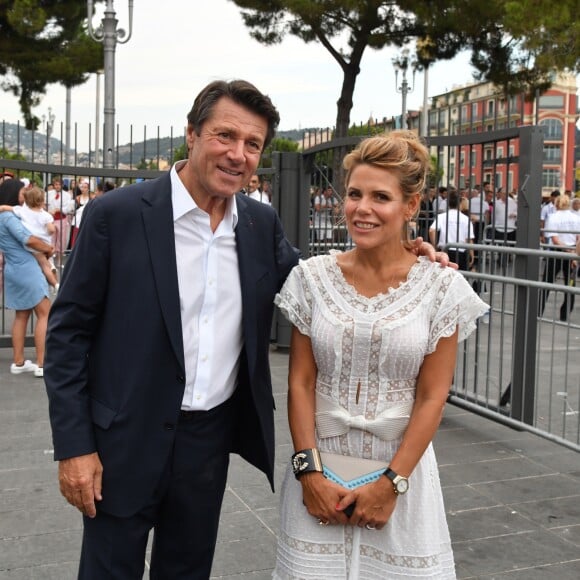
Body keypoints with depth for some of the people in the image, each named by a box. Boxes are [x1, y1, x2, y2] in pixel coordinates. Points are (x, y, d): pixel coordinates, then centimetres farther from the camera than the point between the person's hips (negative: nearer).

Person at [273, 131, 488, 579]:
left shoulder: (441, 286, -6)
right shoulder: (312, 277, -2)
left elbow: (432, 398, -6)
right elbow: (300, 382, -1)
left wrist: (391, 483, -10)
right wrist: (309, 472, -8)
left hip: (401, 466, -1)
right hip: (320, 469, 1)